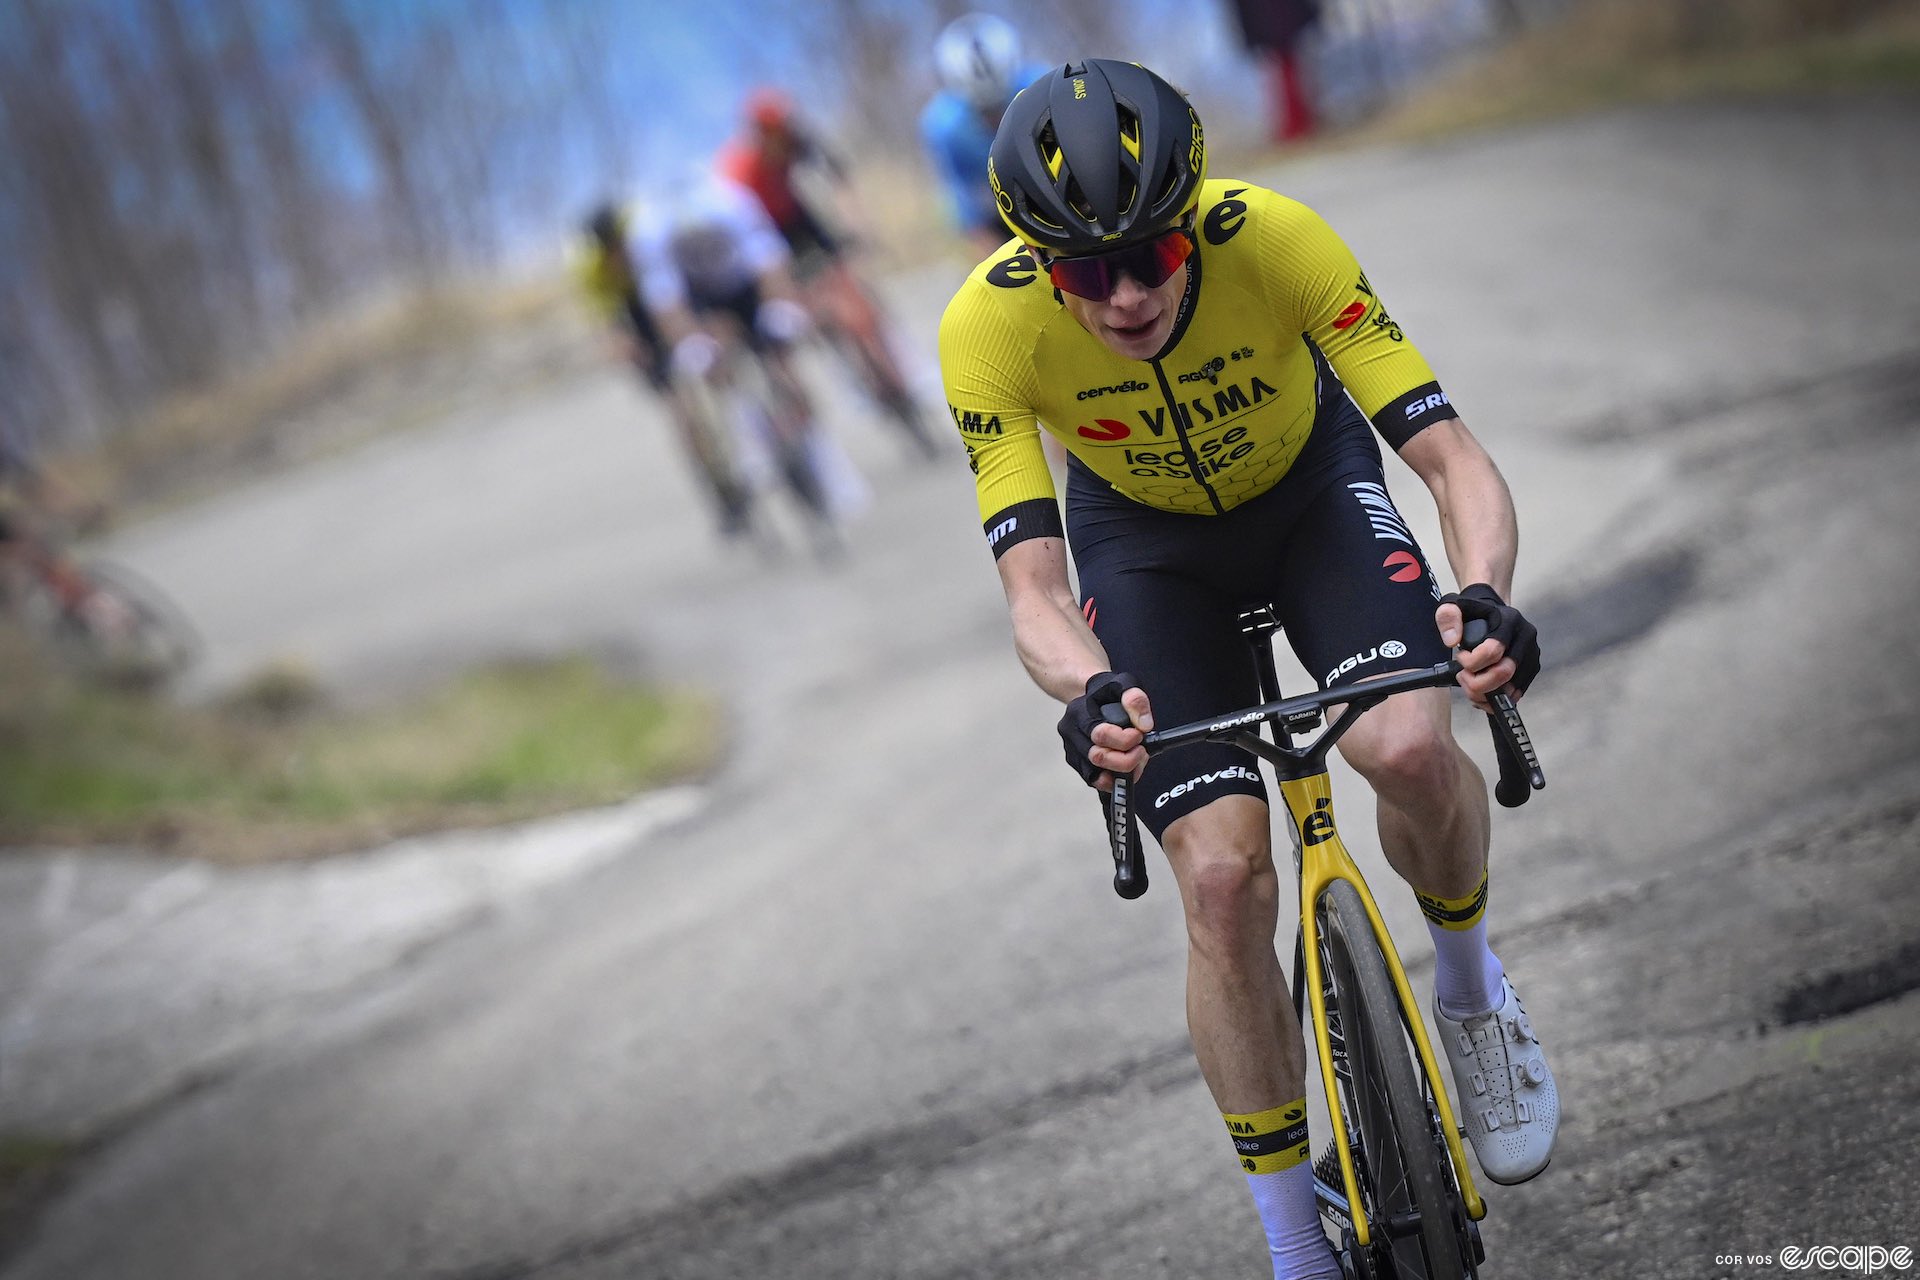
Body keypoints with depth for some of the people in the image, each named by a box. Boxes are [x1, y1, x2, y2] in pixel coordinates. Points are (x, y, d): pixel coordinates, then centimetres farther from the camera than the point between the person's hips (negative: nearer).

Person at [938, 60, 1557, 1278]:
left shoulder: (1275, 240, -34)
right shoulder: (989, 325, -32)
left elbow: (1455, 458, -33)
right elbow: (1035, 592, -33)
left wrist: (1485, 597, -54)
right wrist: (1091, 697, -55)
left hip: (1311, 487, 0)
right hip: (1146, 538, 1)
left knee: (1410, 749, -29)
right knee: (1223, 880, -13)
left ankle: (1470, 984, 6)